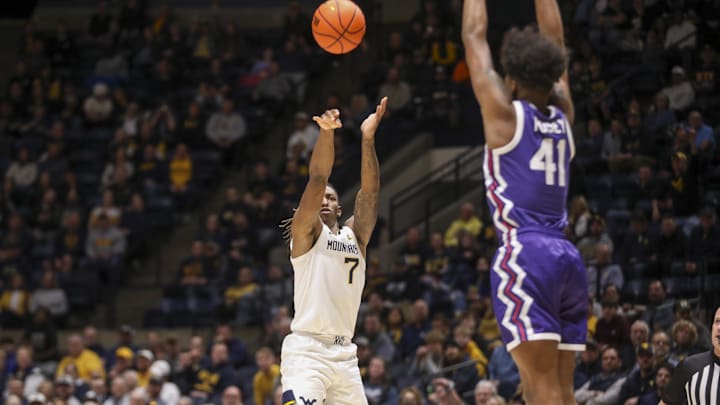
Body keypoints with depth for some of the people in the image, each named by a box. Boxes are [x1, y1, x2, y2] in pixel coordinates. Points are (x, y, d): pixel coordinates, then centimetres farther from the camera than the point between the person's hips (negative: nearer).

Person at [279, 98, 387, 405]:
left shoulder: (355, 235, 15)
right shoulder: (306, 232, 3)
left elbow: (370, 190, 3)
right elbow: (317, 181, -12)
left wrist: (368, 138, -9)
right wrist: (326, 133, -26)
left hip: (344, 354, 6)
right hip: (306, 352, -6)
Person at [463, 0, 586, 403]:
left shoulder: (505, 113, -1)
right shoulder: (563, 114, 13)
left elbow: (475, 35, 8)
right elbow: (554, 39, 24)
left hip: (525, 255, -7)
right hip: (567, 256, 7)